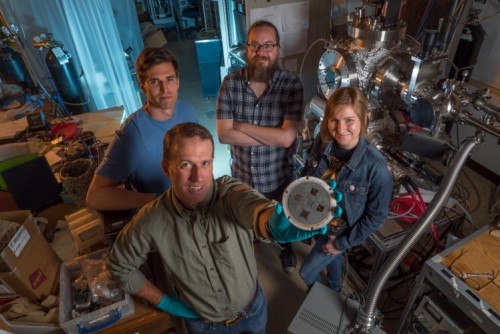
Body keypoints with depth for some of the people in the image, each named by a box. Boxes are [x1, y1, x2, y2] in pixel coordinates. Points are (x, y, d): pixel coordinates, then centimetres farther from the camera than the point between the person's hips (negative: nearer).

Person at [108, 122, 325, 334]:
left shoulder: (231, 192, -28)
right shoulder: (152, 220, -24)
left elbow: (254, 208, -53)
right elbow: (120, 265, -6)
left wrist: (274, 224, -75)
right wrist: (164, 302, -7)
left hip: (252, 309, 0)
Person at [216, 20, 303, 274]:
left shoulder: (292, 84, -20)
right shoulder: (231, 83, -14)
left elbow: (286, 137, -28)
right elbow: (224, 134, -21)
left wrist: (242, 126, -23)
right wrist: (271, 136, -25)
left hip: (278, 175, -1)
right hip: (241, 173, 2)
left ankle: (286, 247, 58)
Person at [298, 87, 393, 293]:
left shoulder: (375, 166, -32)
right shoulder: (322, 143, -21)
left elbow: (376, 215, -19)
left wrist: (343, 243, -12)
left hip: (340, 232, -4)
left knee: (307, 272, 12)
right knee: (331, 258, 31)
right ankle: (335, 290, 64)